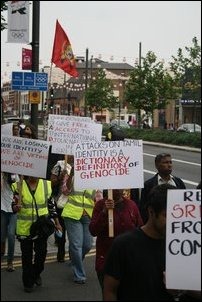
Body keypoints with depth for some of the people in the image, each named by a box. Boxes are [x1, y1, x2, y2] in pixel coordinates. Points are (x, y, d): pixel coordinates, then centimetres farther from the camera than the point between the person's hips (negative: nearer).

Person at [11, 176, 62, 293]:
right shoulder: (19, 186, -7)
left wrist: (57, 223, 8)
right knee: (27, 256, 8)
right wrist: (17, 207, -27)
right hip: (25, 228, -1)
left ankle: (36, 273, 33)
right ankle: (28, 282, 24)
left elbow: (51, 206, 7)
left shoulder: (46, 185, -2)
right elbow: (14, 207, -3)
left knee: (41, 254, 4)